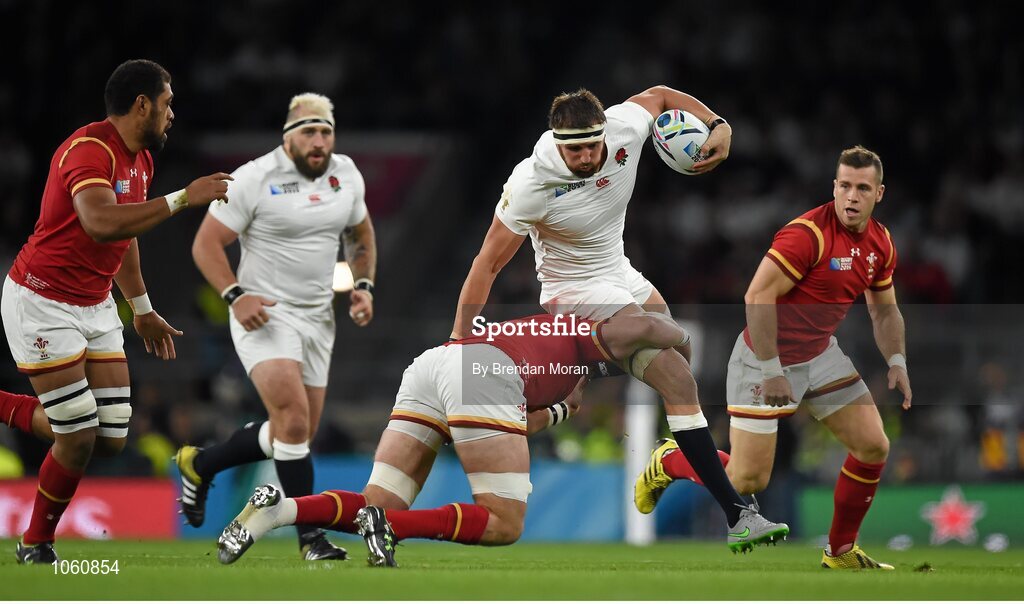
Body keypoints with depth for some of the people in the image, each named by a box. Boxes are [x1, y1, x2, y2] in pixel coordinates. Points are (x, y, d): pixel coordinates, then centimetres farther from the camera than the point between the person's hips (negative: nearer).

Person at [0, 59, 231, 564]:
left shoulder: (140, 158, 9)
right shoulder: (89, 150, -21)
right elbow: (102, 224, -39)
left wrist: (143, 310, 28)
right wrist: (181, 199, -36)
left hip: (95, 307, 9)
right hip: (42, 302, -9)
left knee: (110, 439, 1)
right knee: (79, 439, -9)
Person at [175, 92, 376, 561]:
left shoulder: (346, 175, 5)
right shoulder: (254, 179, -13)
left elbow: (360, 234, 22)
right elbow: (206, 244, -9)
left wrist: (363, 286, 6)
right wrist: (235, 295, -22)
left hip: (317, 319, 7)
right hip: (264, 314, -7)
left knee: (297, 435, 9)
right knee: (293, 417, -22)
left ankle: (199, 465, 32)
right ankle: (310, 537, -15)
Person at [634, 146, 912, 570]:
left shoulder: (881, 244, 0)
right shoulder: (808, 233, -25)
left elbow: (885, 310, 16)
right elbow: (757, 297, -28)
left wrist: (897, 364, 3)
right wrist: (771, 371, -28)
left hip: (821, 356, 7)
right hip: (765, 359, -7)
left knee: (873, 447, 0)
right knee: (748, 480, -7)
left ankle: (840, 552, 16)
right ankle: (668, 462, 23)